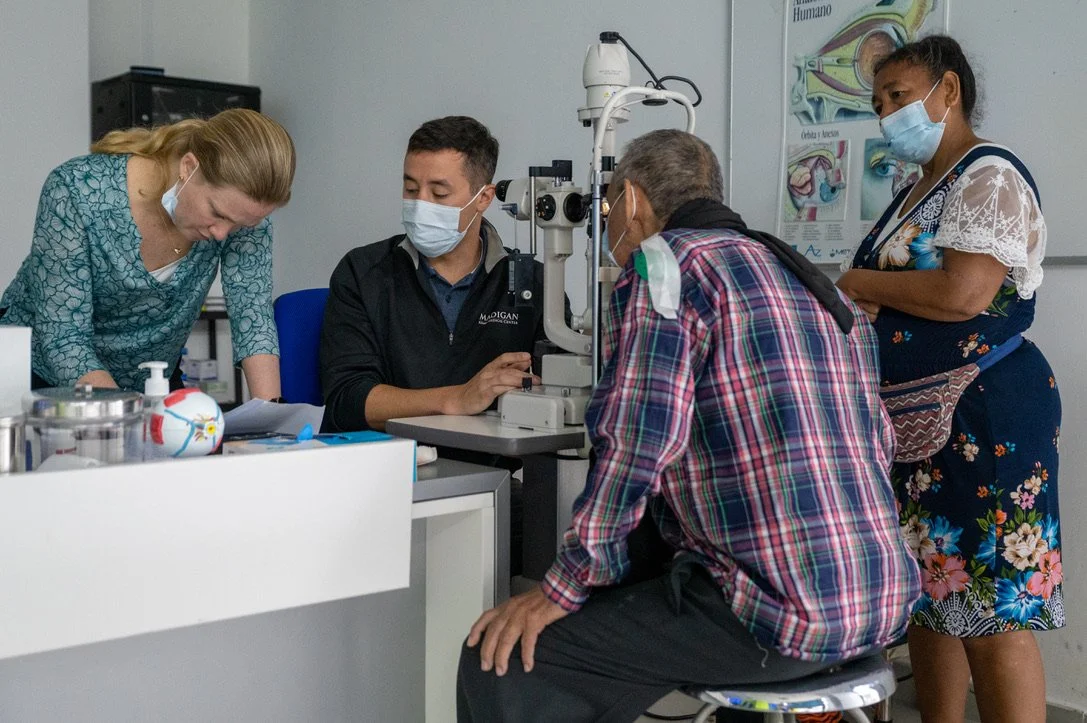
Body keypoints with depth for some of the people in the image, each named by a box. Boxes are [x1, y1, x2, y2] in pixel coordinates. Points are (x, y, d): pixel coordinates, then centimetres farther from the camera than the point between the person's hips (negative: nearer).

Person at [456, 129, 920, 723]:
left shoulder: (665, 259, -6)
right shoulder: (817, 281, 19)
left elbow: (639, 435, -21)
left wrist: (566, 586, -11)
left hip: (779, 615, -9)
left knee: (500, 660, -5)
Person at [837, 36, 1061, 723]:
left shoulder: (990, 177, -9)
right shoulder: (915, 194, 19)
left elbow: (961, 295, -22)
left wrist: (856, 282, -11)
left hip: (982, 419, -9)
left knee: (991, 612, -7)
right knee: (931, 596, 13)